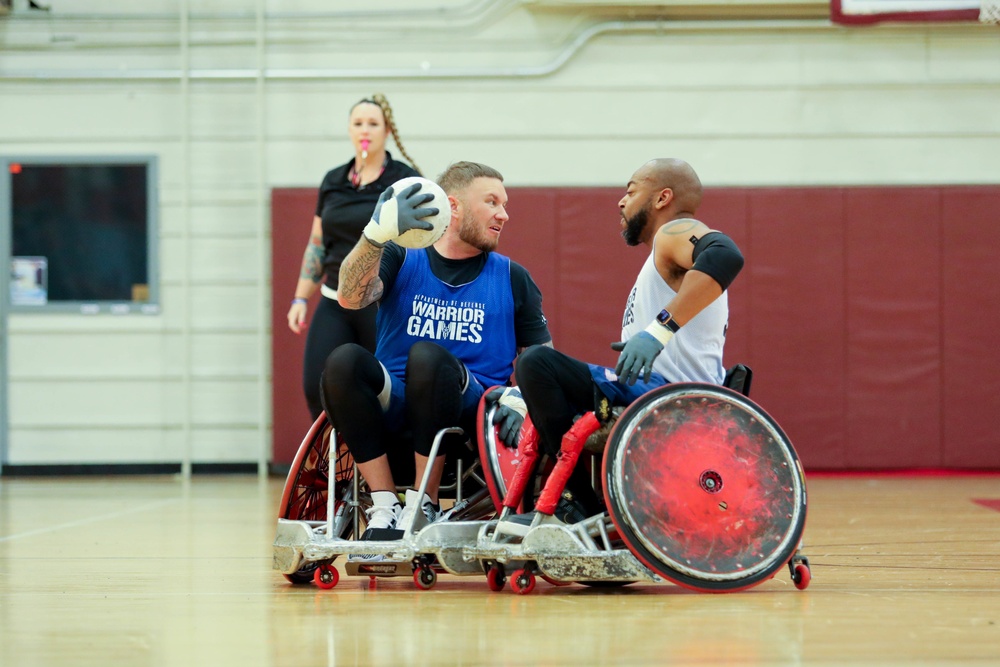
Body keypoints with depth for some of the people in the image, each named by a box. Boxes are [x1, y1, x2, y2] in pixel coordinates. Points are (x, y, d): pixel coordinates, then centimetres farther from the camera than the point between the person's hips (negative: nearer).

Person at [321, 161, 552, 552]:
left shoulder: (512, 278, 16)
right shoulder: (401, 260, 13)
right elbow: (350, 297, -9)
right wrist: (379, 233, -29)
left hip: (471, 413, -1)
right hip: (393, 409, 1)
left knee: (427, 355, -32)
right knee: (344, 360, -29)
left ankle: (423, 505, -23)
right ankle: (385, 508, -25)